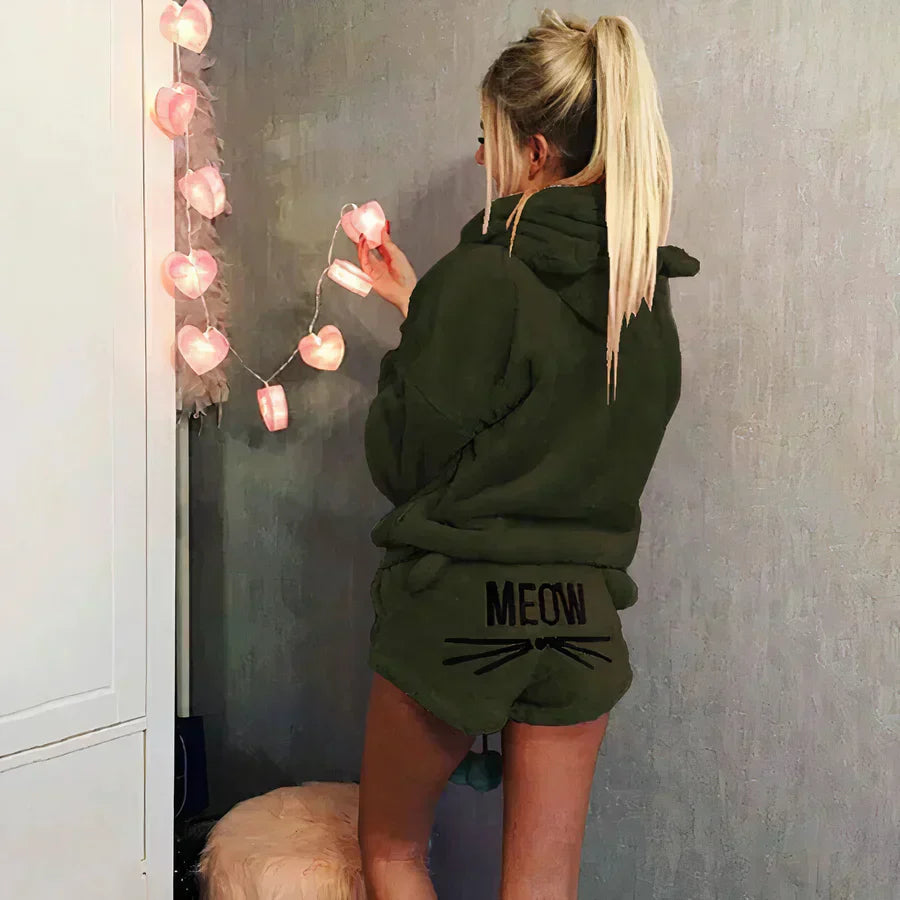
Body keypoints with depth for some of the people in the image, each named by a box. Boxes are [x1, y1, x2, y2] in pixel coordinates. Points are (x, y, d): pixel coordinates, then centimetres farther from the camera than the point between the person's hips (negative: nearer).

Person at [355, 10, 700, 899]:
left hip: (457, 603, -5)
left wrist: (404, 343, 4)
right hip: (583, 605, 6)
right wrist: (422, 306, 17)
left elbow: (401, 461, -13)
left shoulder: (483, 272, -17)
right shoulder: (645, 285, 3)